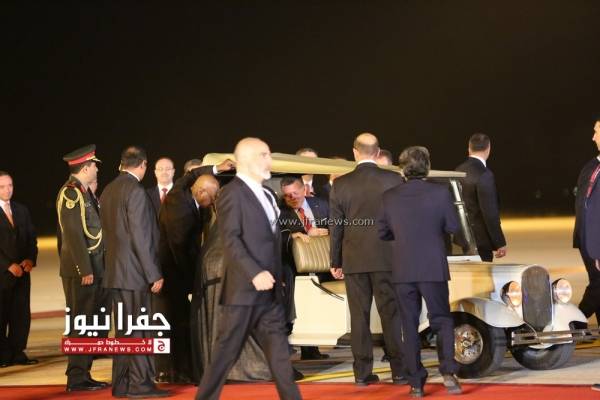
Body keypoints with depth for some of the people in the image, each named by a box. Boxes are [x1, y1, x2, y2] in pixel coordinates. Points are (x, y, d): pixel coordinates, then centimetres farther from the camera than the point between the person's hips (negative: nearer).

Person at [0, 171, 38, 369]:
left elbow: (31, 237, 16)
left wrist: (30, 259, -2)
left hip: (22, 270, 5)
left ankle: (17, 352, 7)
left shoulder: (21, 210, 15)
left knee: (21, 314, 2)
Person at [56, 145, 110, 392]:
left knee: (95, 321, 12)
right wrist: (85, 270, -22)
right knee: (81, 323, -6)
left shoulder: (82, 192, 15)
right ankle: (77, 378, -1)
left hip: (92, 268, 10)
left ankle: (82, 374, 18)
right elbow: (73, 234, -20)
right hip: (81, 269, -10)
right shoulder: (71, 192, -14)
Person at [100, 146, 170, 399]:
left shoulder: (108, 191, 11)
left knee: (124, 328, 13)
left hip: (115, 271, 8)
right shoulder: (135, 191, -15)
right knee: (139, 329, -3)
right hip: (134, 271, -8)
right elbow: (140, 237, -18)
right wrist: (154, 274, -15)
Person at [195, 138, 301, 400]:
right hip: (243, 290, -8)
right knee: (226, 352, -2)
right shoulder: (232, 193, -9)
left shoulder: (266, 195, 18)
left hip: (269, 291, 8)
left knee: (279, 353, 6)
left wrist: (276, 278, 15)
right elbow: (230, 240, -17)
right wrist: (255, 273, -26)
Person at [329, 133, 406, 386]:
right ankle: (399, 370, 4)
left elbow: (335, 227, 3)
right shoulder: (394, 180, -4)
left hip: (354, 260, 1)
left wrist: (335, 262, 10)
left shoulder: (341, 184, 0)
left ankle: (362, 372, 6)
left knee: (359, 316, 5)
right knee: (391, 314, 4)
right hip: (387, 258, -1)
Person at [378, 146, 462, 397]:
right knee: (441, 320, 11)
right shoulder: (440, 193, -8)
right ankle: (448, 370, -6)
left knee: (409, 325, 8)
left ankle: (416, 382, 8)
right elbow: (453, 227, 1)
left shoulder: (390, 197, -2)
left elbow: (382, 233, 6)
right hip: (434, 269, -1)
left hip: (403, 271, 1)